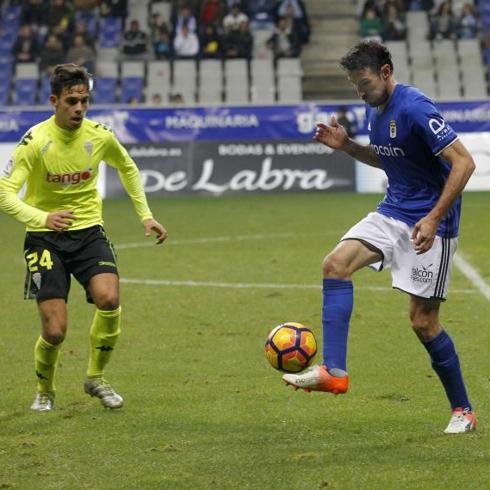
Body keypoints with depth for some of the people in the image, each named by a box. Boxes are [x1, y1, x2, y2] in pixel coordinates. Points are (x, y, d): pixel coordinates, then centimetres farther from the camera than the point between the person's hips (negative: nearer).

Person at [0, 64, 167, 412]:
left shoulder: (99, 136, -4)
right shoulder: (36, 141, -16)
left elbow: (128, 168, 19)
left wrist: (146, 215, 15)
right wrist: (42, 218, -38)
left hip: (88, 230, 3)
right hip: (45, 237, -3)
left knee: (109, 298, -24)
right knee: (55, 331, -10)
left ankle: (96, 377, 0)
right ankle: (45, 390, 22)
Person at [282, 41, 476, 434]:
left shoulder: (414, 108, -21)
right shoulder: (374, 109, 7)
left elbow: (463, 162, -23)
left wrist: (433, 219, -26)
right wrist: (347, 146, 6)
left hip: (430, 223, -8)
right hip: (393, 213, 8)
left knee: (422, 320, -5)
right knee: (336, 263, -13)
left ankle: (463, 411, 12)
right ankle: (334, 372, -17)